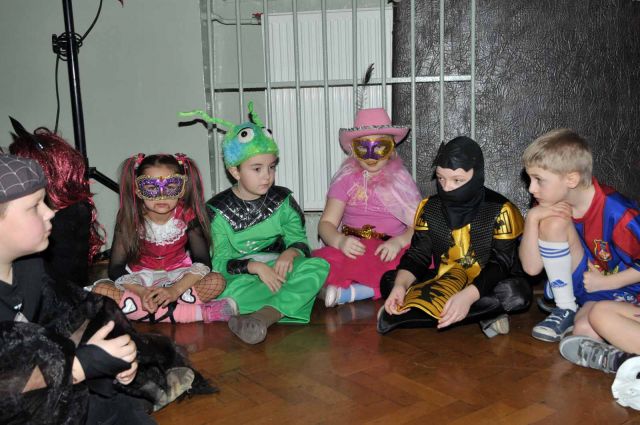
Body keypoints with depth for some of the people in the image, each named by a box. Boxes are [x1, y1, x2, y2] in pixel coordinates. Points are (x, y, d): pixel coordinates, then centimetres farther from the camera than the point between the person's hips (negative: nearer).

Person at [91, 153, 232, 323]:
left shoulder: (186, 216, -13)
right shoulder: (130, 219, -13)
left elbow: (202, 261, -16)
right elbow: (116, 269, -13)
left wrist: (175, 290, -31)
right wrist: (141, 292, -31)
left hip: (179, 277, -1)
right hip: (140, 280, 1)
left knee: (217, 281, -28)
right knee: (100, 290, -30)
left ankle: (135, 309, -28)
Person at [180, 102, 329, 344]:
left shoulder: (282, 200, 8)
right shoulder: (219, 210, -2)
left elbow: (300, 241, 6)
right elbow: (220, 263, -8)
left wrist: (290, 253, -20)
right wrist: (255, 266, -25)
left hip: (278, 268, 3)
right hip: (242, 277, -3)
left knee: (319, 265, -28)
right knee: (229, 290, -38)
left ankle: (263, 316, -43)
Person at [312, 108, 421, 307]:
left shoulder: (401, 180, 12)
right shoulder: (346, 179, 11)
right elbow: (326, 223, 4)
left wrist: (399, 241, -20)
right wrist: (340, 240, -19)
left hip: (389, 253, 2)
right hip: (352, 251, -1)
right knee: (322, 263, -34)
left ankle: (347, 292, -29)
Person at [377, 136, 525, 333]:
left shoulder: (500, 210, -13)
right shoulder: (429, 208, -1)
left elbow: (502, 263, -20)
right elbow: (417, 255, -4)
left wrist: (467, 295, -37)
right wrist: (401, 285, -26)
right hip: (441, 282, 5)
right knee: (389, 281, -15)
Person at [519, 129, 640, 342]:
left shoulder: (616, 212, -26)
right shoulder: (553, 206, -10)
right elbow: (531, 267, -14)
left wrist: (604, 282, -16)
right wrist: (532, 218, -24)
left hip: (620, 287, -6)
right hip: (580, 280, 6)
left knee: (585, 330, -36)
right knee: (552, 223, -22)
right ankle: (565, 309, -9)